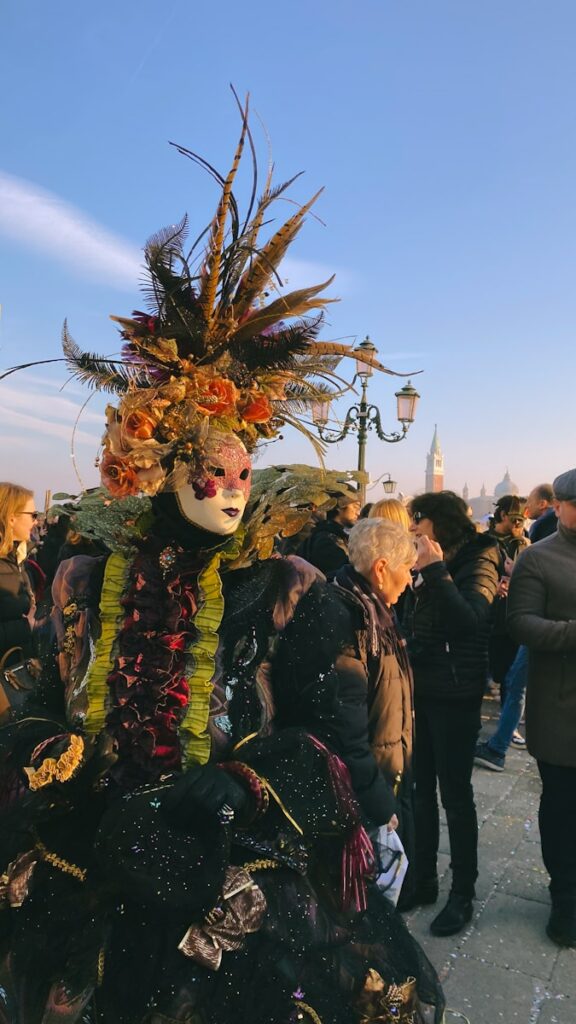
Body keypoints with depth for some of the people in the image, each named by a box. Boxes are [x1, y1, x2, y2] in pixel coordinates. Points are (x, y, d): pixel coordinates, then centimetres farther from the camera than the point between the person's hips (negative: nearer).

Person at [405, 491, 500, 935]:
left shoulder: (479, 562, -10)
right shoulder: (430, 564, 10)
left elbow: (469, 622, -27)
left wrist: (436, 571, -26)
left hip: (454, 694, -7)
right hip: (420, 687, 7)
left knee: (454, 793, 4)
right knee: (421, 789, 14)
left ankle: (463, 893, 21)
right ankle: (423, 878, 29)